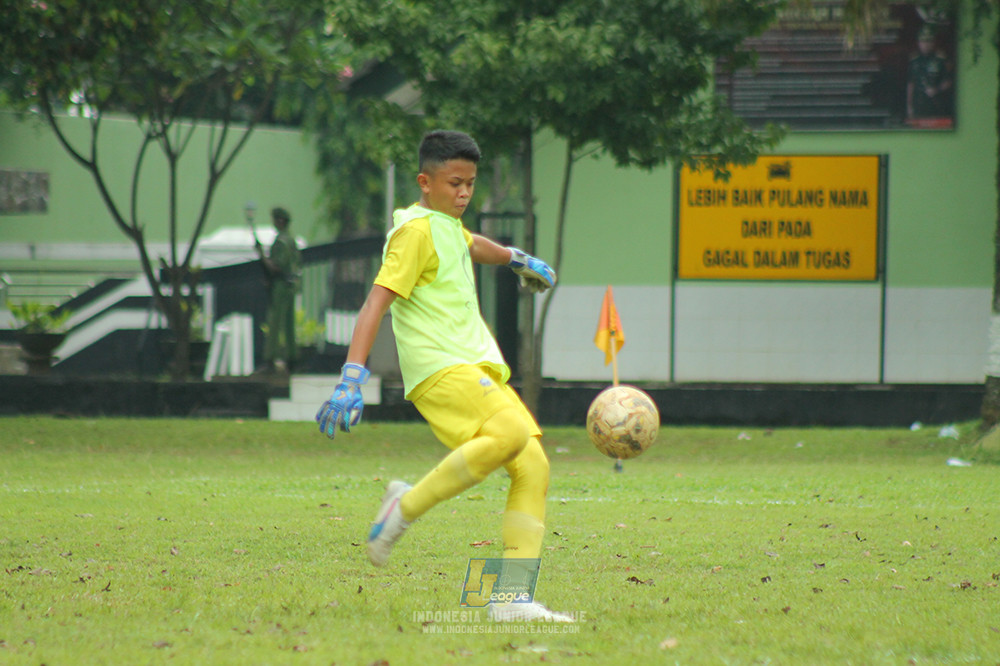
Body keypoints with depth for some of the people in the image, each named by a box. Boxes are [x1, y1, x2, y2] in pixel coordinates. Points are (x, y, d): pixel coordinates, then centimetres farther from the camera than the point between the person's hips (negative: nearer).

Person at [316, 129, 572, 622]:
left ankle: (512, 600, -8)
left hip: (478, 368, 9)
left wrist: (517, 260, 66)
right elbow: (376, 302, -17)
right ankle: (407, 506, -18)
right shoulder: (416, 230, -8)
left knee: (533, 466, -5)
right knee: (511, 433, -32)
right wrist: (353, 375, -28)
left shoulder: (448, 226, 20)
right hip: (440, 370, -9)